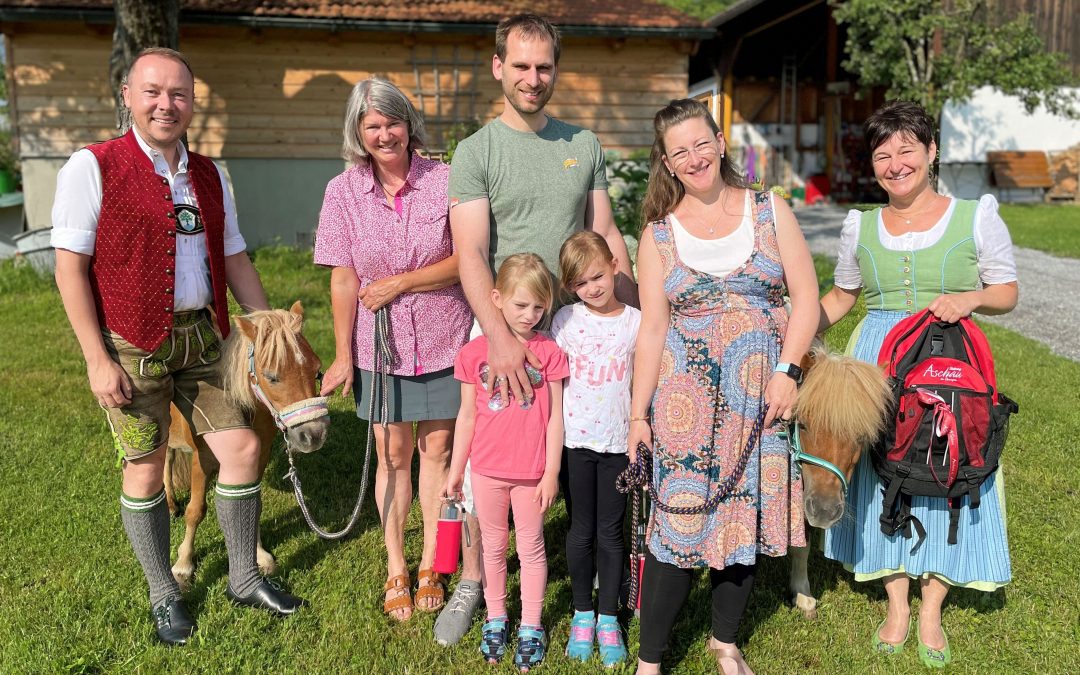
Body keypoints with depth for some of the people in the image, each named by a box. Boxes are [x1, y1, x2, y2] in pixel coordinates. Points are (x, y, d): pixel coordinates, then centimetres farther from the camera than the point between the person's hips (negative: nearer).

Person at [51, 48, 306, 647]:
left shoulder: (208, 176, 9)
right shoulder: (92, 168, -7)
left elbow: (235, 262, 14)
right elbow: (70, 268, -9)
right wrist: (98, 360, -14)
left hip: (202, 337, 5)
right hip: (131, 346, -5)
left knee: (242, 447, 4)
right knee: (145, 468, 5)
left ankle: (244, 579, 23)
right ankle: (163, 596, 25)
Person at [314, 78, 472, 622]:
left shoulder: (444, 180, -6)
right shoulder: (344, 192, -3)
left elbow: (465, 261, -9)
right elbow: (344, 281, -3)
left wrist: (399, 283, -15)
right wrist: (342, 356, -3)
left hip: (444, 340, 0)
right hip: (380, 344, 1)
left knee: (438, 449, 9)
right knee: (392, 454, 10)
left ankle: (430, 566, 26)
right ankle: (395, 571, 26)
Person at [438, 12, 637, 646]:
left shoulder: (584, 145, 9)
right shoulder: (475, 152, -3)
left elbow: (606, 236, 11)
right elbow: (471, 253, -12)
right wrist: (500, 338, -24)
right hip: (499, 327, -2)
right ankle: (472, 583, 21)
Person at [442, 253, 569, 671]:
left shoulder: (549, 352, -7)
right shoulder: (474, 353, -4)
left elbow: (555, 417, -4)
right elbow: (467, 416, 3)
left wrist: (551, 472, -6)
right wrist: (456, 471, 5)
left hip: (532, 471, -1)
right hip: (487, 468, 2)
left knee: (531, 547, 12)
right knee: (493, 546, 17)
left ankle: (531, 627, 26)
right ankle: (496, 619, 34)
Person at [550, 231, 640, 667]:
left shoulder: (636, 321, -2)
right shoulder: (566, 320, 0)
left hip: (620, 442, 0)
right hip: (577, 439, 0)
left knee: (611, 531, 9)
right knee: (582, 528, 11)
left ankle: (608, 618, 22)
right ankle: (582, 613, 26)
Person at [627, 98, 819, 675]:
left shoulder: (769, 211, 4)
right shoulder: (658, 234, 3)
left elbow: (806, 298, 1)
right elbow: (652, 330, 1)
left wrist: (785, 371, -11)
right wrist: (638, 413, -2)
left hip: (761, 394, 2)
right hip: (687, 398, -1)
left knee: (746, 515, 10)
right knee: (677, 518, -3)